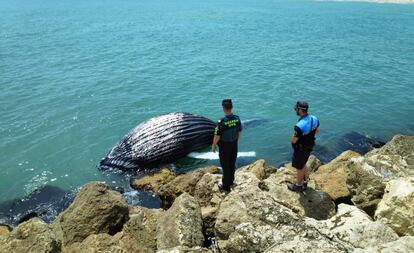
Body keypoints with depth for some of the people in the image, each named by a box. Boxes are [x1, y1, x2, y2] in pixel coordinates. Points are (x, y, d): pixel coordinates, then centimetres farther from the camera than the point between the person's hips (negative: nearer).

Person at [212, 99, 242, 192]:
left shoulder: (222, 121, -27)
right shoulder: (237, 118, -10)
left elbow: (217, 136, -20)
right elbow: (239, 132, 3)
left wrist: (214, 145, -3)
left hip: (224, 146, -5)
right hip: (234, 145, 5)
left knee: (225, 166, 8)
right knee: (232, 164, 21)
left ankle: (226, 186, 20)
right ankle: (230, 181, 40)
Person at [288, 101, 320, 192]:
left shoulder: (299, 126, -38)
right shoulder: (314, 119, -12)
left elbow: (293, 141, -26)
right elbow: (317, 130, 8)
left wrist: (294, 135, -5)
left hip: (301, 150, -8)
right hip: (309, 147, 8)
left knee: (299, 168, 16)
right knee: (303, 165, 29)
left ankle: (298, 186, 38)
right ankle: (305, 183, 47)